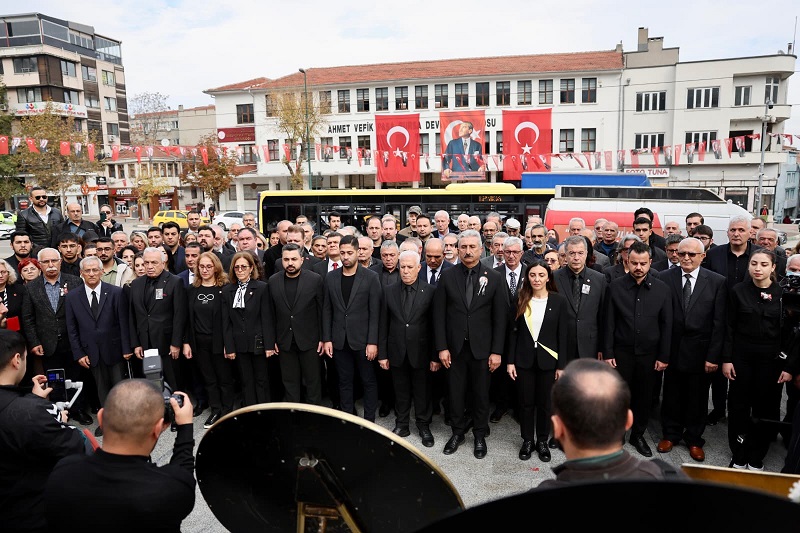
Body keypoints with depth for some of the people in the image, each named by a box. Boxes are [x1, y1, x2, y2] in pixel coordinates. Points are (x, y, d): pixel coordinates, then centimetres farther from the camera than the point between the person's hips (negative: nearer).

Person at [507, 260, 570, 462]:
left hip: (547, 360, -1)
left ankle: (542, 441, 27)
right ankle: (527, 440, 26)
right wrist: (510, 361, -2)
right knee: (525, 402, 10)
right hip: (524, 359, 1)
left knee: (544, 403, 11)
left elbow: (562, 335, -3)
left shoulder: (559, 301, -5)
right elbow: (514, 332, 2)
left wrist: (561, 365, -5)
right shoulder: (520, 301, 0)